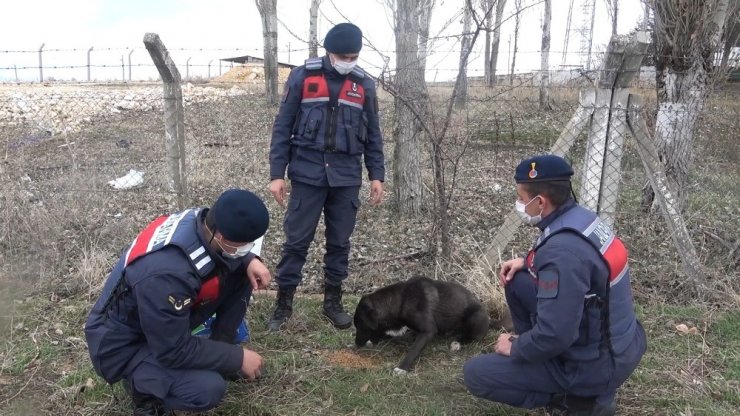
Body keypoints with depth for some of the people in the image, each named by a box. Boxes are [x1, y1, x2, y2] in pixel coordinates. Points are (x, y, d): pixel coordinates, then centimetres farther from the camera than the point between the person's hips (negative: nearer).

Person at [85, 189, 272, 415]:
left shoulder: (200, 219, -18)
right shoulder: (167, 273, -40)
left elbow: (230, 254, 7)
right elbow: (174, 351, -29)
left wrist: (250, 260, -14)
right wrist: (237, 357, -19)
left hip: (170, 313, 8)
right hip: (124, 343, -8)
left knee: (241, 272, -5)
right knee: (209, 388, -29)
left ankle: (219, 350, 12)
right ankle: (141, 384, 1)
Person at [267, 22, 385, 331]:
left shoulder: (364, 84, 6)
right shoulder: (302, 77, -3)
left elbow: (372, 134, 12)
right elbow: (283, 126, -1)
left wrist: (376, 175, 6)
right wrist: (277, 173, -5)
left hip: (346, 177, 2)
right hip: (307, 173, -2)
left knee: (339, 242, 9)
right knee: (296, 240, 1)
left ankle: (333, 302, 23)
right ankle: (283, 303, 14)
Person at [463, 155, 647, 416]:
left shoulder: (564, 250, -31)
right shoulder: (580, 217, -2)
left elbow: (554, 337, -30)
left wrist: (514, 348, -11)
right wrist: (527, 262, 6)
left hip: (597, 364, -9)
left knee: (476, 374, -5)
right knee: (516, 280, 10)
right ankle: (538, 352, 19)